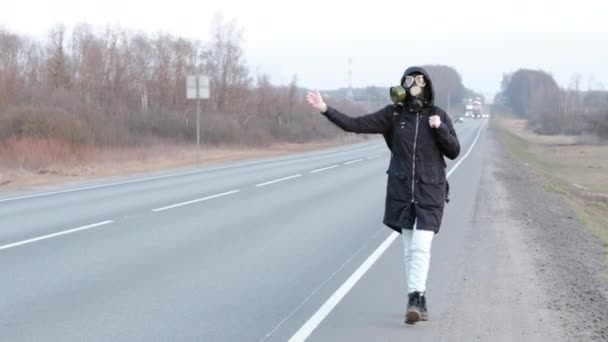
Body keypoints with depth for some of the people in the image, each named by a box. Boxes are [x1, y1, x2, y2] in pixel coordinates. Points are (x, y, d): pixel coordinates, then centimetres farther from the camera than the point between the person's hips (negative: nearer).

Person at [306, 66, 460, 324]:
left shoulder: (438, 115, 1)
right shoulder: (393, 114, 2)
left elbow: (454, 151, 2)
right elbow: (354, 125, -1)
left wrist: (440, 128, -14)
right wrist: (325, 109, -10)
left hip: (430, 191, -2)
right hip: (402, 191, 2)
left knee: (421, 247, -14)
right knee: (410, 250, 5)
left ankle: (415, 301, -19)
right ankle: (418, 302, 13)